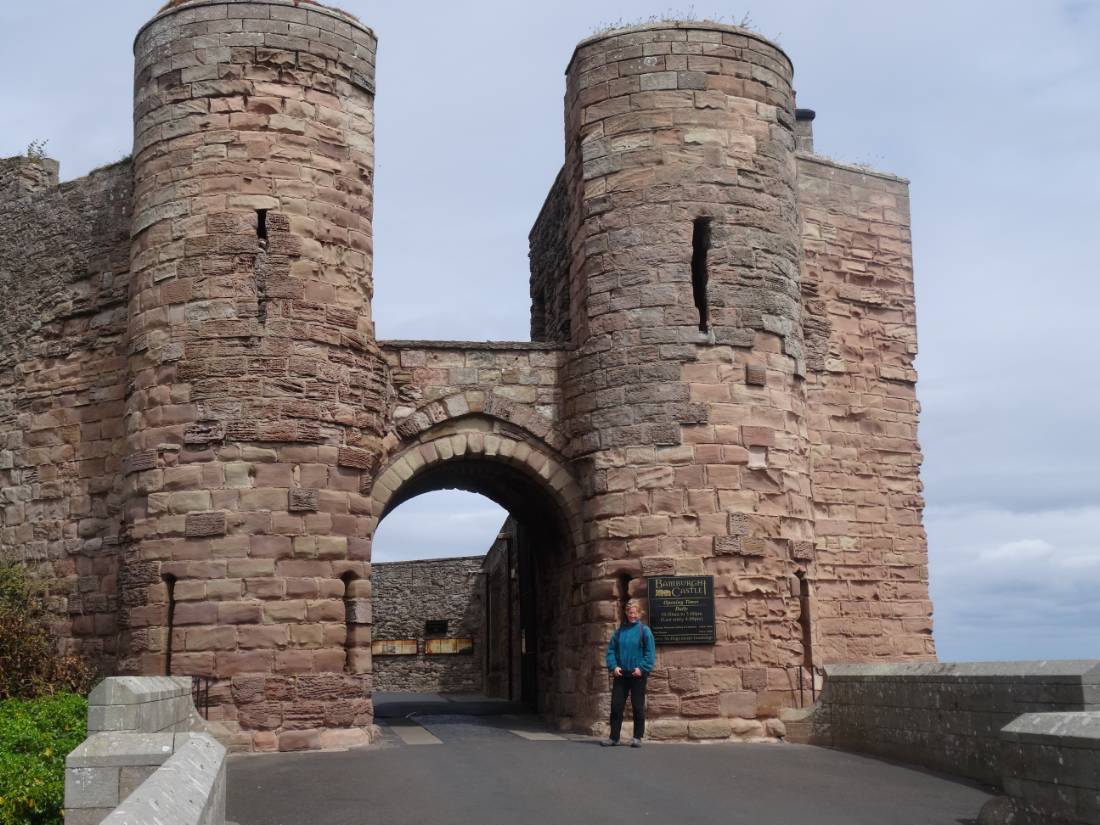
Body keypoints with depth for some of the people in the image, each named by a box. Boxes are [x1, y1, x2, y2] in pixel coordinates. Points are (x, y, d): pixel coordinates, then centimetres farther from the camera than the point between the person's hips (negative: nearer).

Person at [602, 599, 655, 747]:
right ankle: (614, 736, 11)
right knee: (616, 706, 4)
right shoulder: (619, 631, 8)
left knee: (638, 707, 3)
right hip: (620, 674, 3)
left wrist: (642, 668, -15)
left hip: (638, 675, -3)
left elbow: (650, 652, -6)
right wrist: (613, 666, -6)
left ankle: (638, 737, 11)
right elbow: (611, 650, 8)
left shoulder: (644, 631, -2)